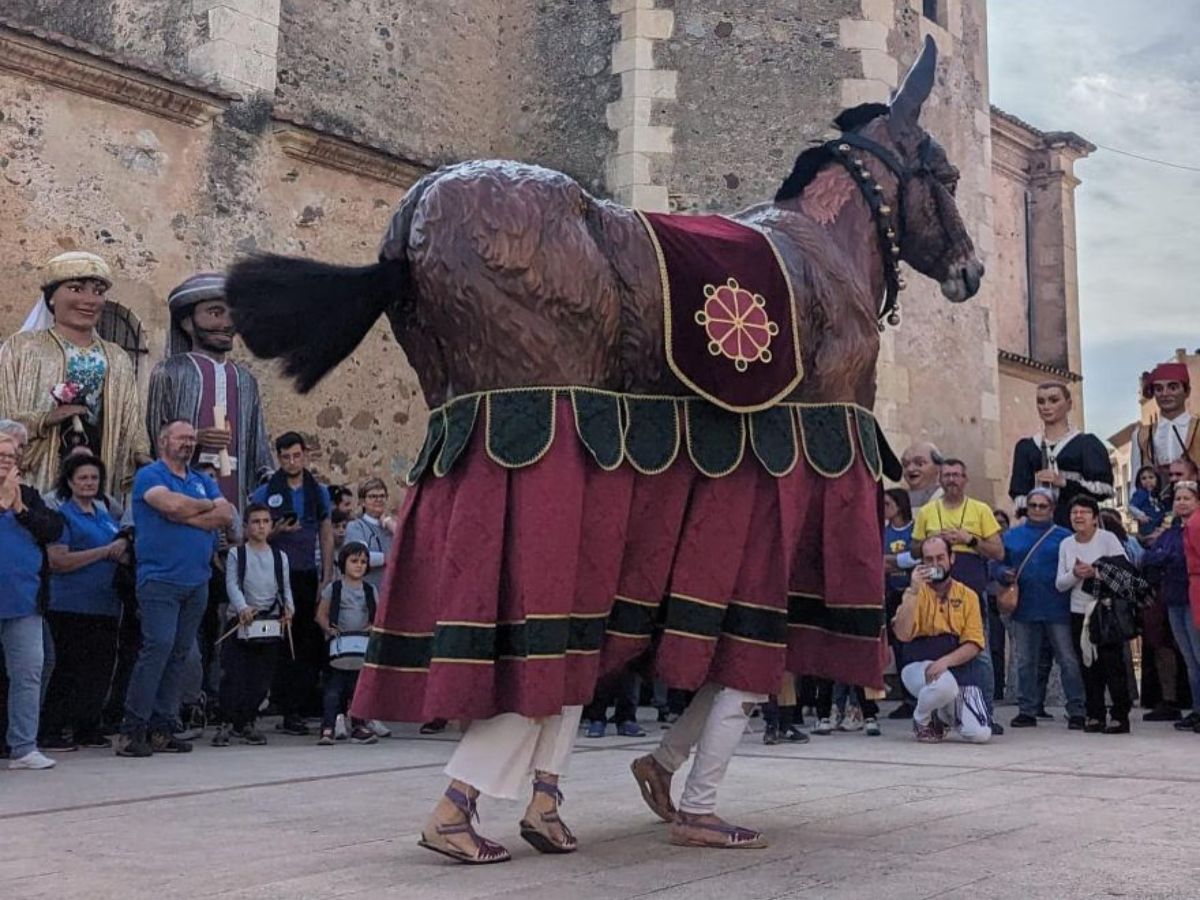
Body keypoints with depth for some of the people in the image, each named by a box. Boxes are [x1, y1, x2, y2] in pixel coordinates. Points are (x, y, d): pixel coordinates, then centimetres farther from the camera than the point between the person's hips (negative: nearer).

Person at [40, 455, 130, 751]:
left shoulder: (106, 517, 17)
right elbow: (58, 561, -15)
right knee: (70, 668, -3)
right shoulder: (62, 515, -3)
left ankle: (88, 728, 18)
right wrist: (105, 551, -14)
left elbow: (124, 557, 24)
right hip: (71, 607, -6)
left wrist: (124, 545, 0)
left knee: (101, 668, 7)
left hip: (106, 606, 6)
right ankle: (52, 731, 6)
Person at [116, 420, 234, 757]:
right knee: (158, 646, -15)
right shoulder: (149, 475, 1)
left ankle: (161, 729, 10)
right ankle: (132, 728, -11)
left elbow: (227, 515, 4)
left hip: (197, 582, 6)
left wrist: (185, 516, -8)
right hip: (160, 579, -6)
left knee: (179, 654, 5)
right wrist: (208, 506, 0)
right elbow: (172, 503, -18)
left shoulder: (203, 481, 19)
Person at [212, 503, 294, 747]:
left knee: (261, 678, 4)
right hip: (241, 621, -3)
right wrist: (242, 608, -25)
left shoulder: (280, 556, 13)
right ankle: (229, 723, 2)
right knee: (233, 674, -8)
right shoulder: (236, 554, 4)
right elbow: (232, 585, -8)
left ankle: (246, 722, 15)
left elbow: (285, 588, 10)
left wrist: (289, 608, -10)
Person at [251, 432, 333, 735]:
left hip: (308, 576, 3)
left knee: (310, 645, -1)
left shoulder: (319, 492, 13)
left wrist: (327, 578, 6)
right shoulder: (265, 493, 3)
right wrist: (276, 532, -14)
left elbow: (326, 537, 14)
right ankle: (289, 711, 2)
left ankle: (297, 710, 5)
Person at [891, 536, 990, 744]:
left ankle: (944, 715, 21)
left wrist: (946, 661, -21)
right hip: (919, 667, -2)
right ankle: (922, 720, -3)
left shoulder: (968, 596, 6)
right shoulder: (915, 593, 2)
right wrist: (914, 590, -18)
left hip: (959, 668, 2)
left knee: (980, 734, -14)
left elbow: (974, 644, -3)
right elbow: (902, 634, -15)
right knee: (944, 684, -38)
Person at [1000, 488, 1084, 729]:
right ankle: (1027, 710, 17)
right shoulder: (1012, 536, 12)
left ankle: (1077, 711, 4)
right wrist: (1006, 575, -8)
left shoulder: (1064, 537, 3)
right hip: (1024, 608, 3)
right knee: (1025, 662, 9)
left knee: (1068, 660, -2)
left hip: (1057, 609, -3)